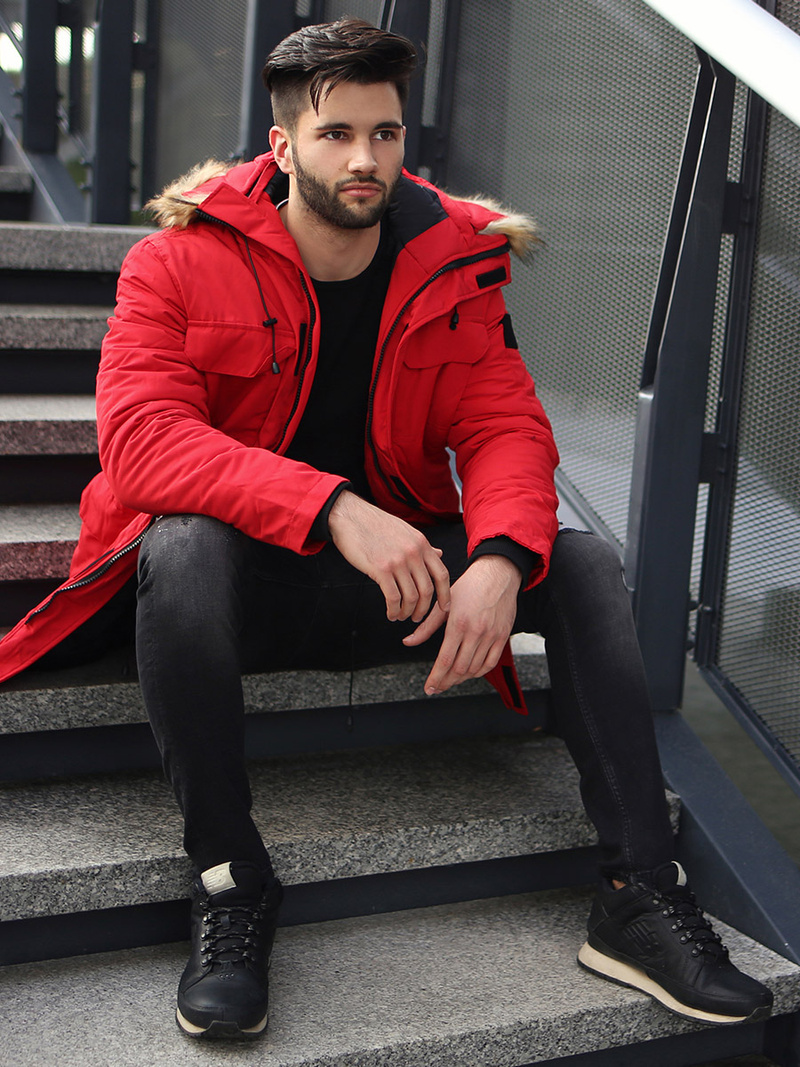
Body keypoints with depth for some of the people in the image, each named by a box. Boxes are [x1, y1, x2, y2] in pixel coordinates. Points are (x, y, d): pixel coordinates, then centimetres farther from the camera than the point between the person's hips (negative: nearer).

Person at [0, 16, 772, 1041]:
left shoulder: (456, 260, 1)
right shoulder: (182, 261, -11)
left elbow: (505, 426, -4)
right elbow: (140, 437, -25)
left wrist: (500, 559, -28)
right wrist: (334, 507, -39)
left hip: (392, 570, 4)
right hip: (238, 577, -3)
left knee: (583, 563, -15)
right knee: (183, 547, -38)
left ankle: (640, 895, -15)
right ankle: (229, 880, -26)